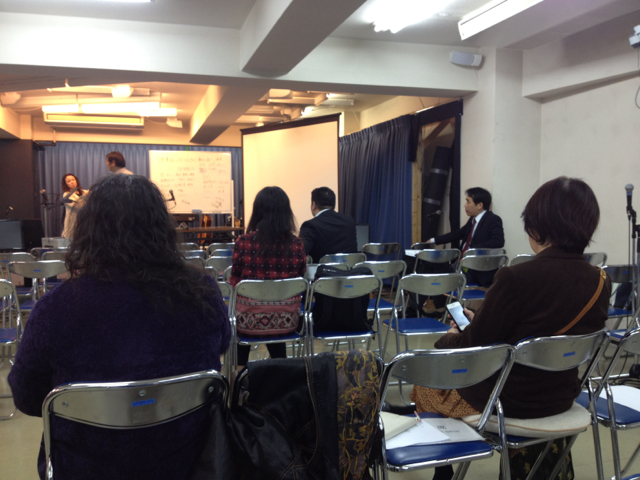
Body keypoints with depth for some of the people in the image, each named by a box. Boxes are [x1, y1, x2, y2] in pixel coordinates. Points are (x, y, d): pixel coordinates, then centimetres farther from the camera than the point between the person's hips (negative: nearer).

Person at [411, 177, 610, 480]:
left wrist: (452, 337, 6)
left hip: (506, 401, -6)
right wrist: (478, 323, 12)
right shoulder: (601, 283, -7)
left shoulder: (517, 278, -28)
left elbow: (475, 346, -16)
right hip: (559, 398, 7)